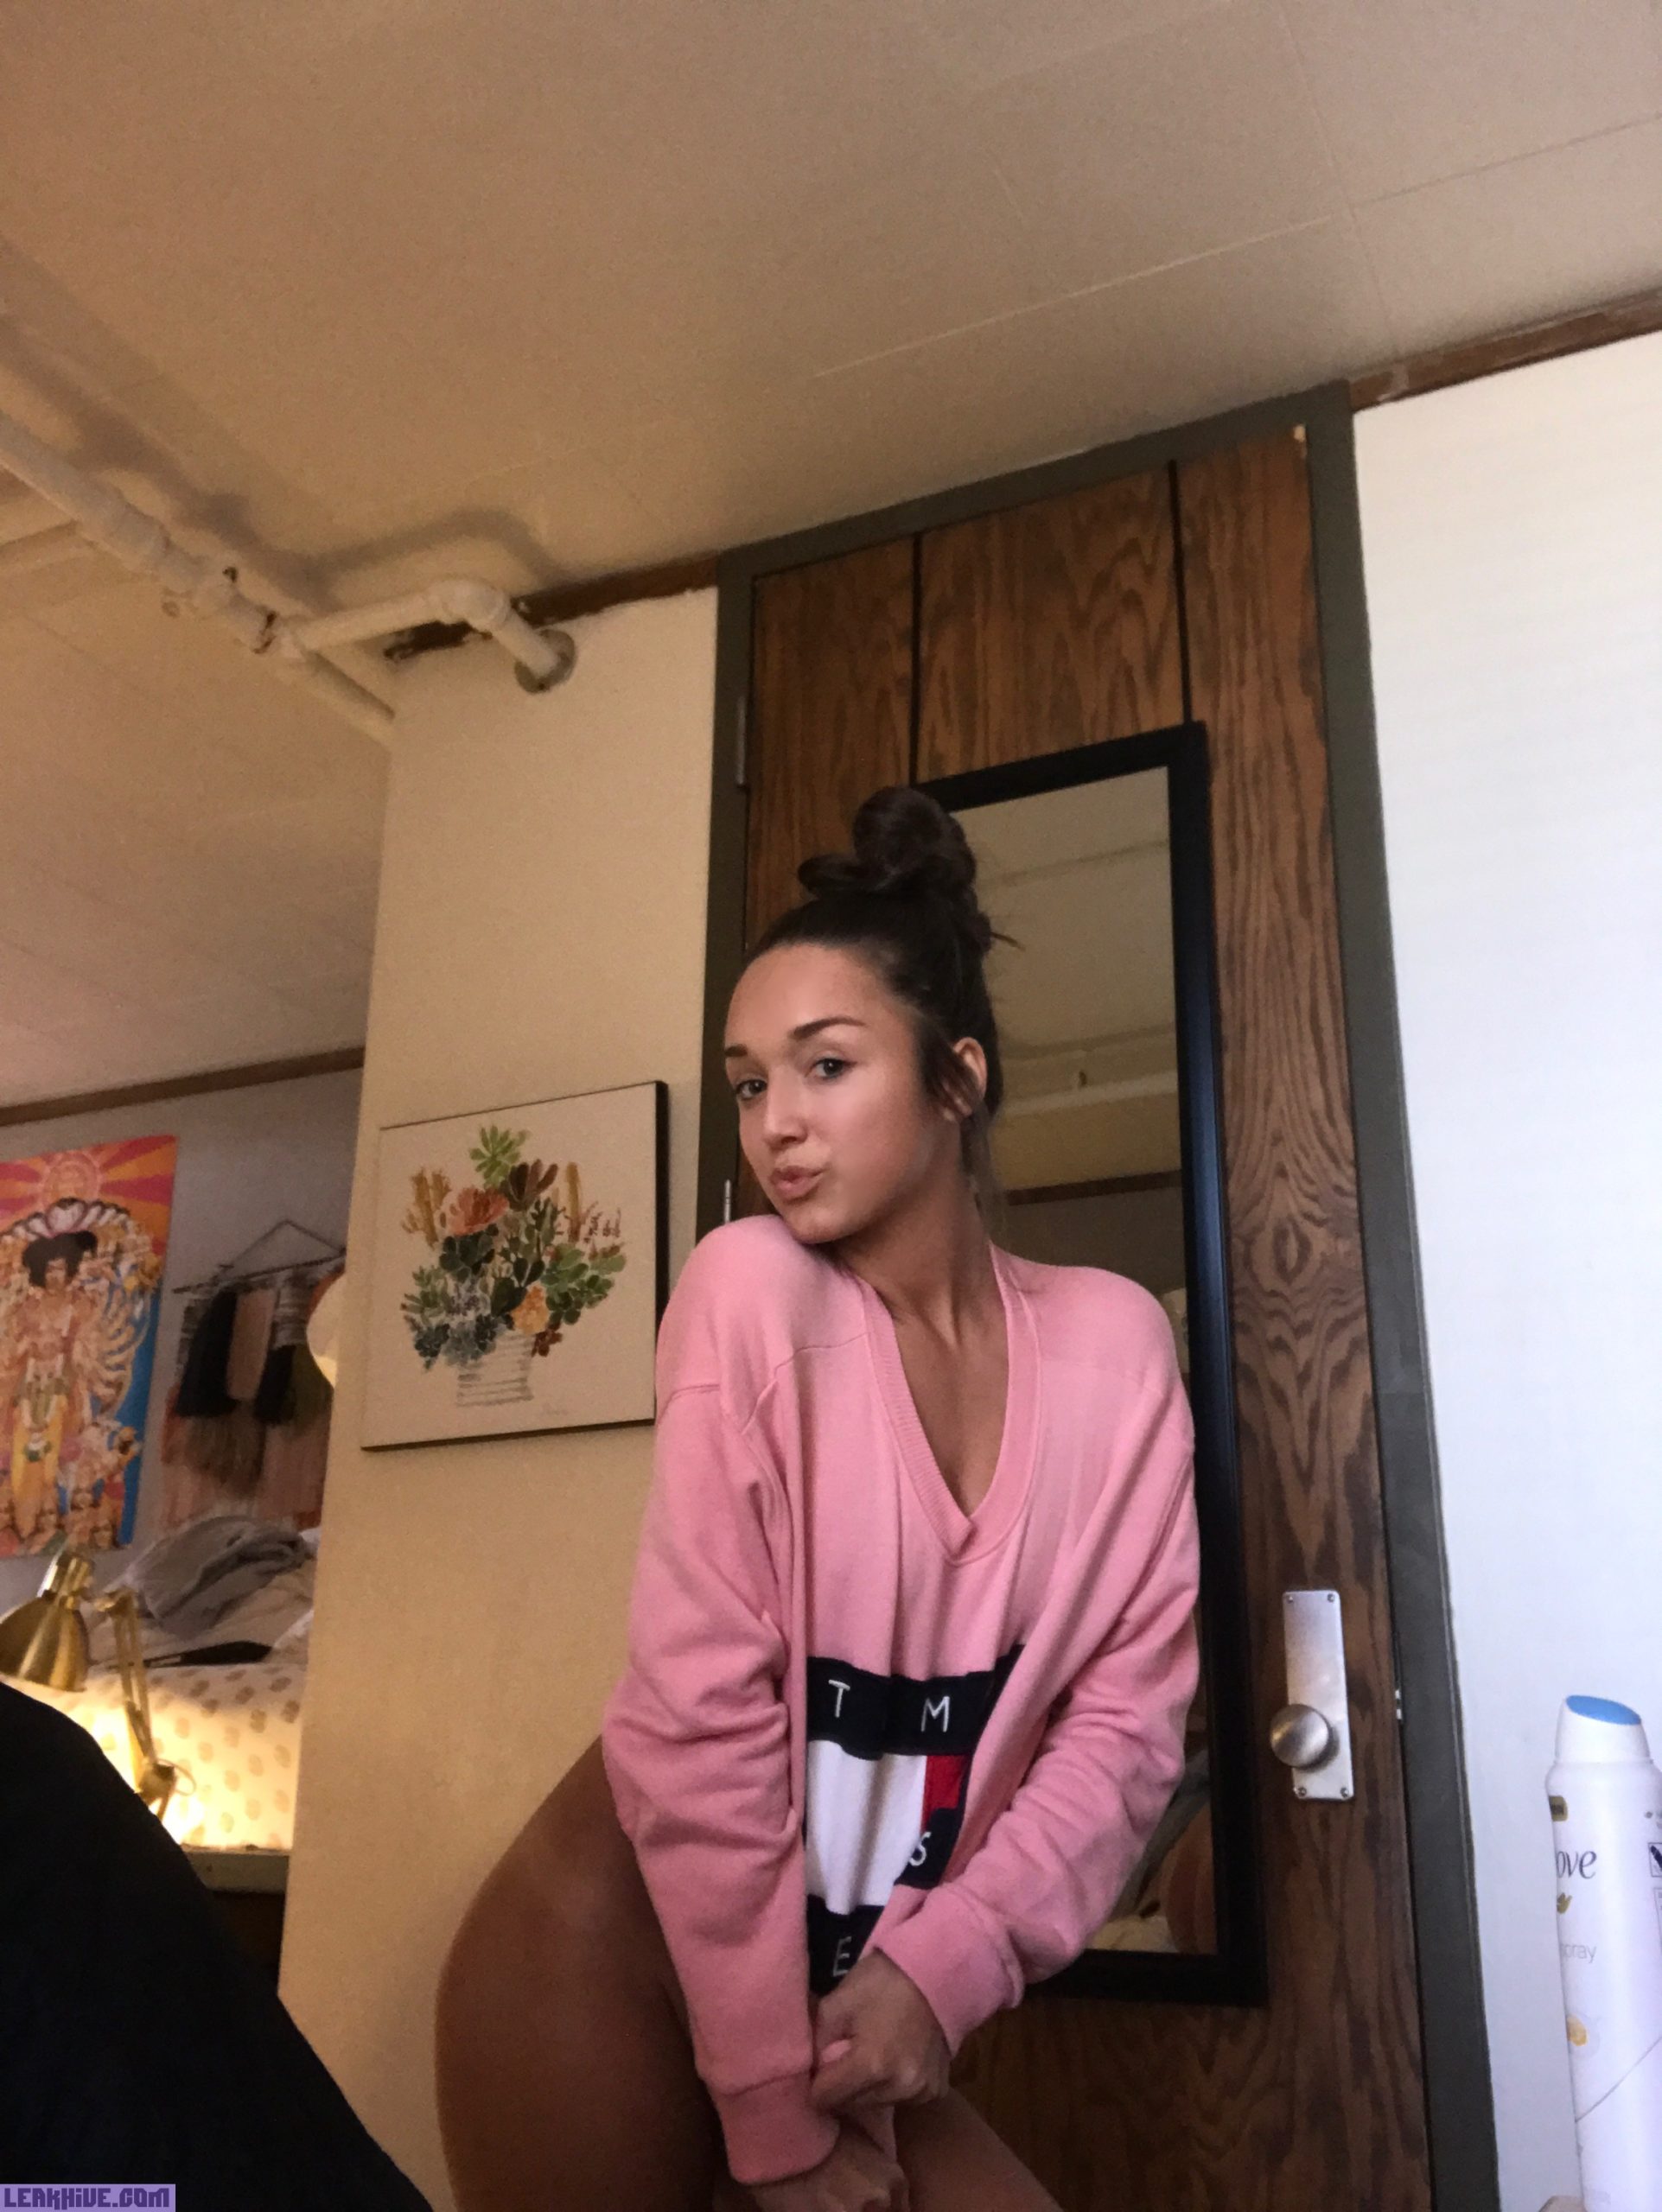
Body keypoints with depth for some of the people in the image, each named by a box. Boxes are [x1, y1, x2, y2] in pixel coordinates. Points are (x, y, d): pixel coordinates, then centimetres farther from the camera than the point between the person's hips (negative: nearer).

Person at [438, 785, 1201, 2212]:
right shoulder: (752, 1289, -16)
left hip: (854, 1987, 4)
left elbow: (1130, 1712, -4)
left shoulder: (1112, 1343, -5)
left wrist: (943, 1962, -15)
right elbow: (702, 1708, -18)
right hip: (624, 1958, -3)